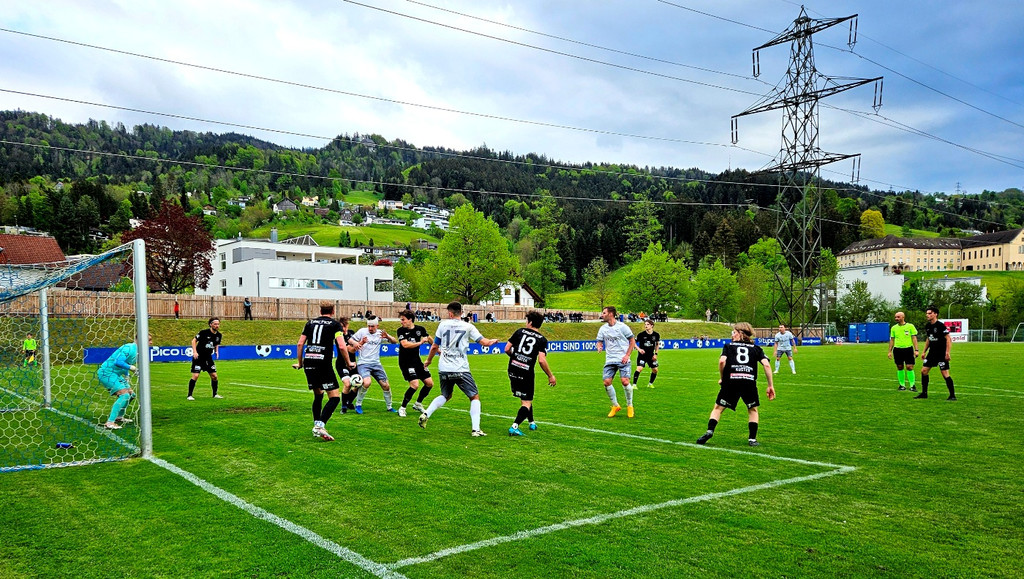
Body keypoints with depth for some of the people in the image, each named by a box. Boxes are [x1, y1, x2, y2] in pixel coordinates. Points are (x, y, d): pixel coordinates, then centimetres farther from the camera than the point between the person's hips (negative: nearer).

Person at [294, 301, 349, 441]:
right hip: (323, 363, -6)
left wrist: (300, 363, 23)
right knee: (335, 398, -1)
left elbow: (300, 344, 12)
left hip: (308, 362, 6)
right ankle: (320, 425, -17)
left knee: (318, 395, 22)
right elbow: (341, 346, -8)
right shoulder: (335, 324, 3)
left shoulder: (311, 322, 16)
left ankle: (316, 426, 22)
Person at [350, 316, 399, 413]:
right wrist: (355, 343, -18)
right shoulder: (362, 331, -4)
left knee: (386, 385, 2)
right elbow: (350, 340, 4)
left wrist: (387, 337, -18)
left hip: (376, 363, 4)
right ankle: (358, 405, -8)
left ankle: (389, 407, 23)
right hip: (363, 363, -4)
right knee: (367, 383, -28)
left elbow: (395, 342, 2)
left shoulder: (380, 333, 3)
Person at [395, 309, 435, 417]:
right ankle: (402, 408, -4)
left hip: (416, 360, 6)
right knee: (415, 384, -20)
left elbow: (429, 339, 18)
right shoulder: (401, 331, -10)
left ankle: (418, 404, 25)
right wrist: (420, 342, -25)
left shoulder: (420, 329, 0)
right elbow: (405, 344, -24)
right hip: (405, 362, -6)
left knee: (429, 383, 5)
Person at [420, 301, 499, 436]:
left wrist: (428, 361, 27)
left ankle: (426, 414, 7)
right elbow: (484, 342, -1)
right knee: (475, 397, 7)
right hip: (461, 370, -3)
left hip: (444, 369, 3)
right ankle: (476, 429, -3)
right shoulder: (468, 327, 0)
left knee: (445, 396, 25)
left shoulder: (443, 324, 6)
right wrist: (494, 341, 21)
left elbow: (434, 347, 11)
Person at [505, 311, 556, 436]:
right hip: (526, 373, -4)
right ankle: (514, 427, -15)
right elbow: (541, 360, -14)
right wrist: (550, 376, -4)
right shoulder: (542, 340, -3)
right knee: (527, 402, 3)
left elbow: (507, 349, 2)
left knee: (525, 397, 23)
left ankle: (531, 422, 36)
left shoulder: (520, 332, 3)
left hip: (513, 369, 4)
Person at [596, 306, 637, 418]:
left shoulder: (622, 326, -5)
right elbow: (599, 341, 13)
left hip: (623, 359, -4)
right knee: (607, 382, -7)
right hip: (610, 360, 4)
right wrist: (599, 347, -12)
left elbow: (632, 341, 1)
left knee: (625, 381, -15)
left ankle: (630, 406, 7)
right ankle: (615, 406, 12)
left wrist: (627, 355, -8)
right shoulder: (603, 328, 8)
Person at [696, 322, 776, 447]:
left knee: (718, 408, 12)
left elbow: (722, 361, -3)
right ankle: (752, 439, 14)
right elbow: (766, 365, 5)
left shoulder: (728, 346, 16)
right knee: (753, 410, 22)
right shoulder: (756, 348, 19)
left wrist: (721, 378, 10)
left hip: (731, 380, -1)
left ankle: (710, 431, -7)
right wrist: (770, 386, 8)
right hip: (749, 381, 1)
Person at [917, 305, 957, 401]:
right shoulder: (927, 326, 8)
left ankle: (952, 395, 3)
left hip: (941, 354, -8)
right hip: (932, 353, 8)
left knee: (945, 374, -7)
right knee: (924, 370, 4)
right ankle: (924, 393, 13)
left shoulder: (940, 325, -15)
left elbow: (948, 339, -16)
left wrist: (947, 353, -21)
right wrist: (924, 351, 18)